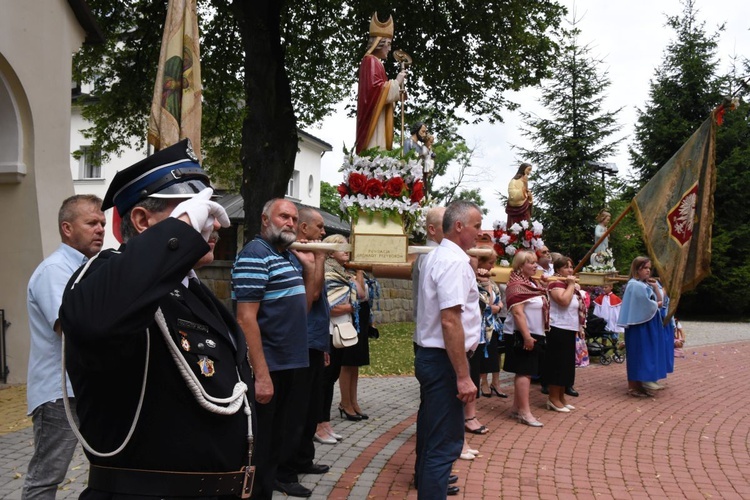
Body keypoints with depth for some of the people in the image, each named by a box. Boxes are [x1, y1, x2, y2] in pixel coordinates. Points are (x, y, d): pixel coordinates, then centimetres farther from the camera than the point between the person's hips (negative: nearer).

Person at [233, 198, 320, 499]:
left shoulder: (290, 257, 12)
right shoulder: (255, 254, -14)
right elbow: (246, 319, -21)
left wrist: (310, 269, 6)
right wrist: (261, 374, -24)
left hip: (295, 364, 9)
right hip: (270, 369, -9)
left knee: (289, 432, 24)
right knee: (263, 444, 4)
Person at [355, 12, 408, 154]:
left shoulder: (375, 63, 25)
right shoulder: (371, 61, -5)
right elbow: (376, 88, -19)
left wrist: (398, 92, 16)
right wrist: (396, 82, -8)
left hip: (377, 119, 10)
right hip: (374, 119, -10)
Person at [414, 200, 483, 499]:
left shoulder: (434, 257, 13)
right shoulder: (454, 261, -18)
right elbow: (450, 321, -26)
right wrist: (463, 376, -25)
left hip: (428, 355, 11)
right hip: (443, 360, -11)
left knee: (431, 428, 24)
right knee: (446, 441, -5)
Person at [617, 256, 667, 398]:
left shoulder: (646, 284, 14)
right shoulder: (635, 285, -15)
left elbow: (659, 301, 13)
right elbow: (646, 306, -20)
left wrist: (656, 288, 0)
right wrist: (656, 304, -1)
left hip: (648, 325, 9)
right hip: (639, 325, -9)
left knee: (645, 355, 10)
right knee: (638, 354, -5)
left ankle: (639, 385, 16)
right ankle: (632, 386, 1)